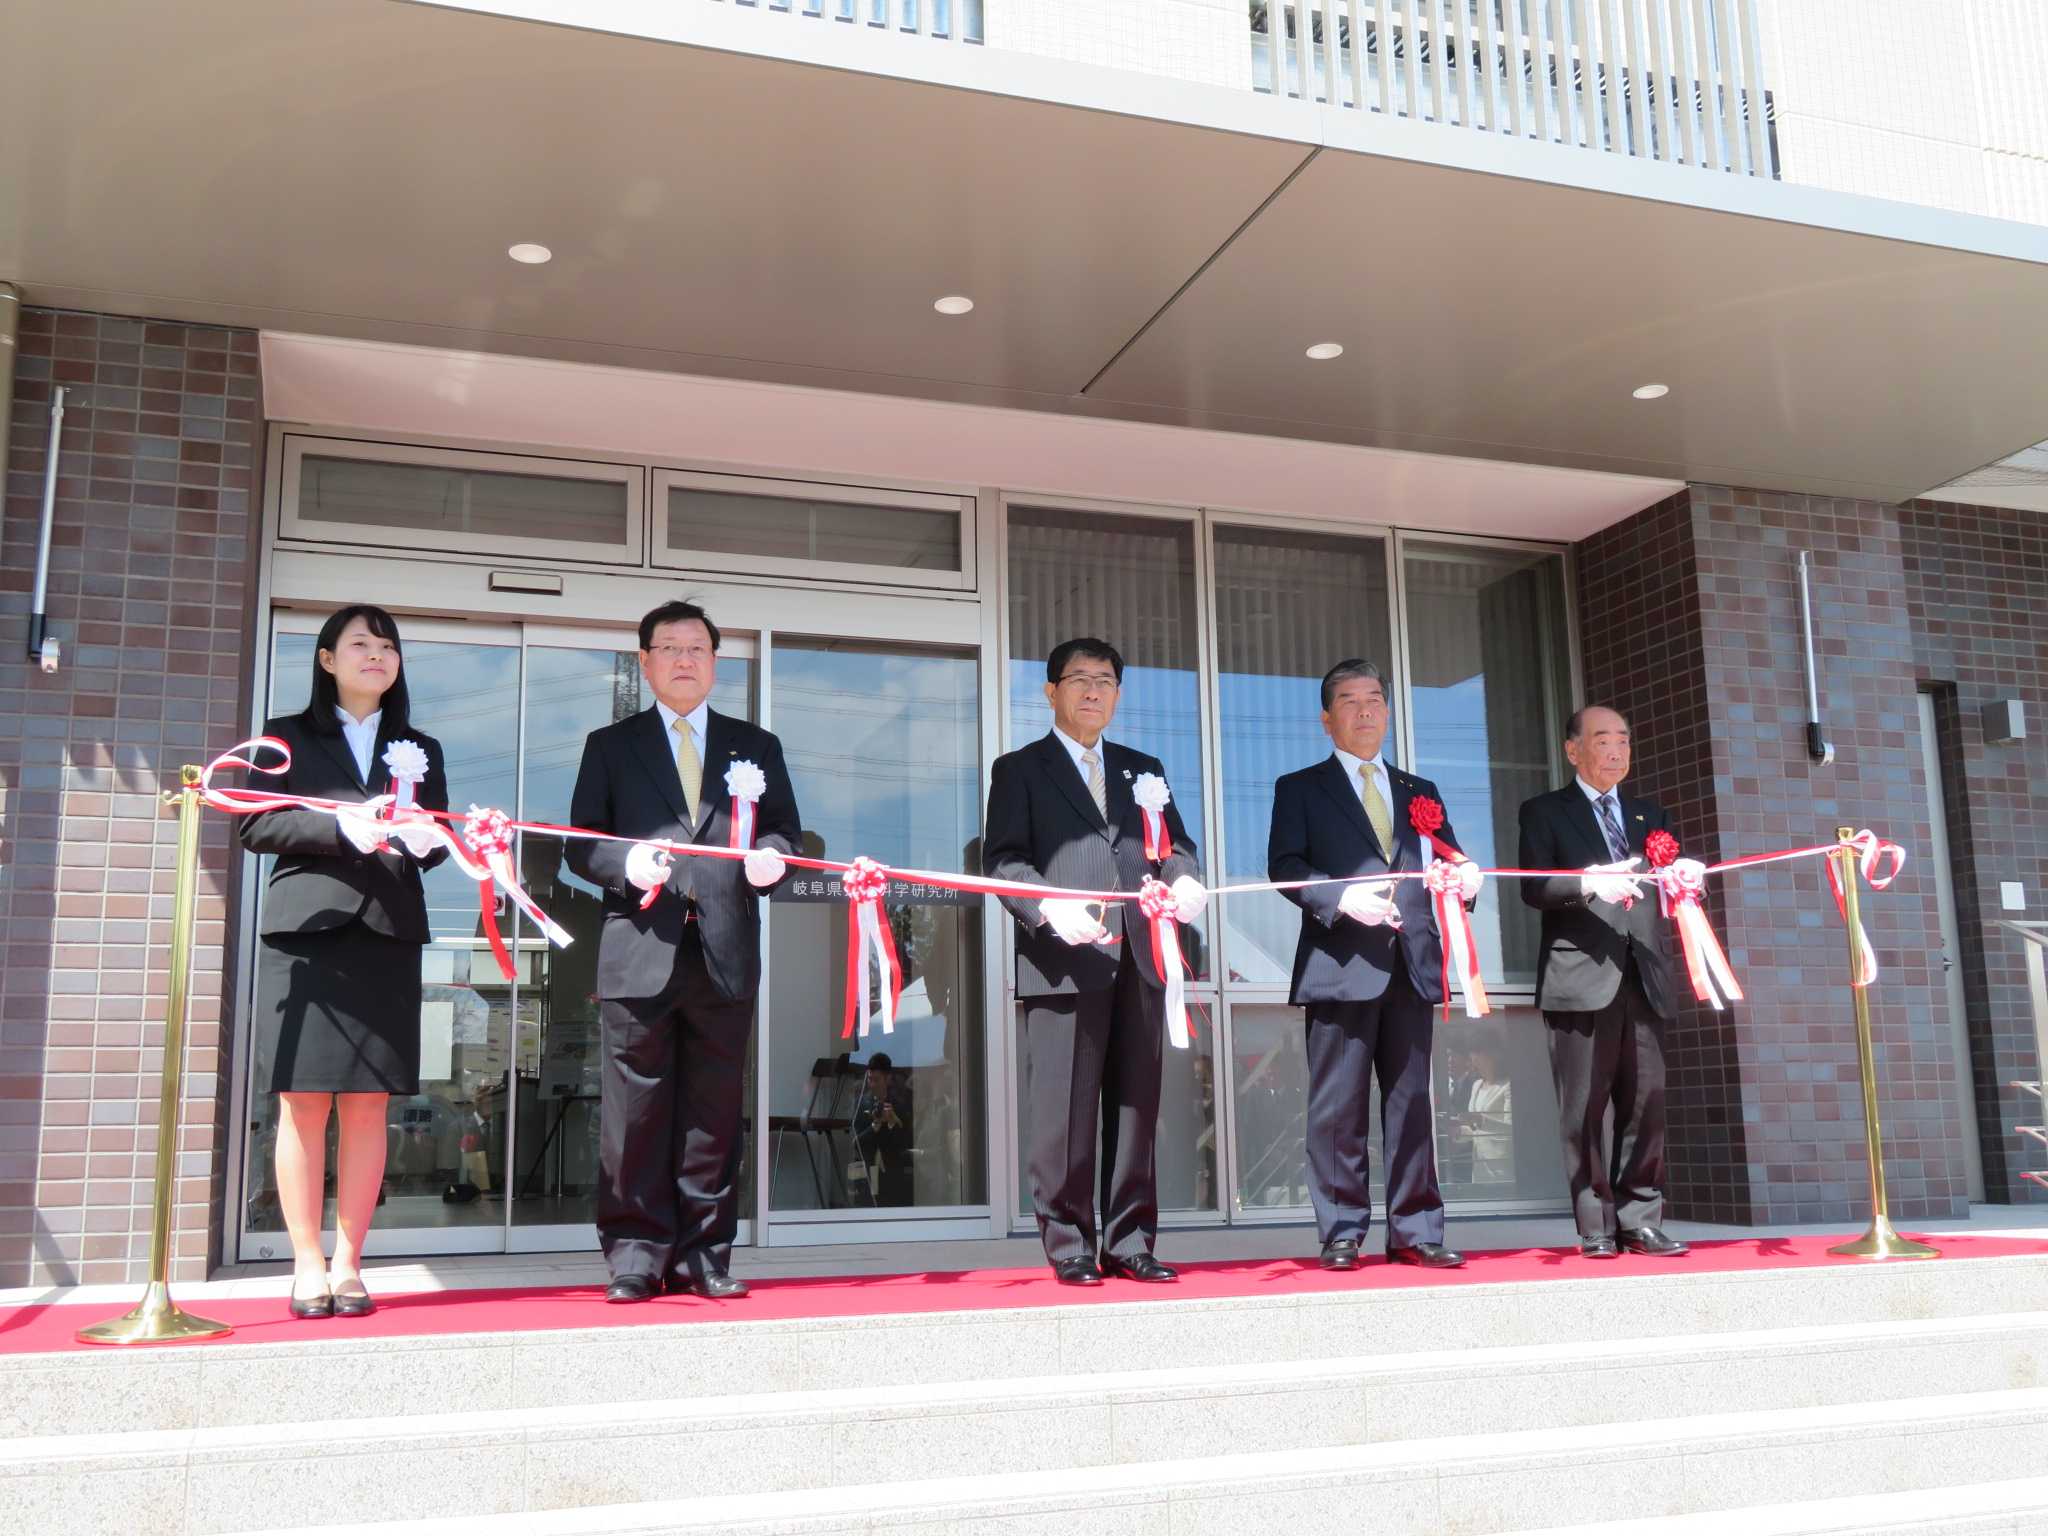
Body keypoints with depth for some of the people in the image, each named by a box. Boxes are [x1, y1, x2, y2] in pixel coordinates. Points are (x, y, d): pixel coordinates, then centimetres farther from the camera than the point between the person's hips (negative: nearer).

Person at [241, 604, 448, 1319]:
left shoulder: (421, 749, 19)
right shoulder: (288, 736, 11)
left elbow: (433, 843, 14)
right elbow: (255, 827, 1)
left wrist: (426, 839, -10)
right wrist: (340, 826, -13)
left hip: (388, 937, 2)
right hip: (306, 931, -2)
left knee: (367, 1104, 0)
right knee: (303, 1102, -4)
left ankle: (347, 1264, 6)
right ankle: (307, 1266, 3)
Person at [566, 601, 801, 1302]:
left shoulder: (757, 747, 18)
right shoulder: (609, 746, 14)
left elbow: (784, 832, 14)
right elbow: (582, 845, 9)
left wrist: (770, 857, -8)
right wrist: (625, 864, -12)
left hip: (725, 954, 1)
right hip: (640, 953, -1)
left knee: (713, 1114, 4)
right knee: (635, 1113, -1)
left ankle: (704, 1256, 12)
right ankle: (635, 1256, 6)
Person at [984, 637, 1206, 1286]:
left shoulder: (1143, 769, 23)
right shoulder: (1019, 769, 9)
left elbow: (1175, 844, 17)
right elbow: (1003, 859, -1)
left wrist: (1185, 879, -7)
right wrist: (1050, 909, -18)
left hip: (1139, 962, 4)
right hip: (1063, 961, -4)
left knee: (1135, 1108, 5)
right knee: (1065, 1113, -3)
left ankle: (1129, 1242, 12)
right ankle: (1068, 1246, 5)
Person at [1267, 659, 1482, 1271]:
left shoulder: (1420, 792, 23)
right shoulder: (1300, 788, 10)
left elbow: (1450, 861, 16)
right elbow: (1284, 866, -1)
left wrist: (1465, 876, -7)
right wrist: (1343, 899, -16)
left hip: (1411, 963, 4)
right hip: (1341, 963, -4)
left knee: (1412, 1102, 4)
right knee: (1338, 1107, -3)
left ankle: (1415, 1233, 9)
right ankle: (1342, 1235, 3)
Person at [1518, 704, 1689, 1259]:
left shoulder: (1649, 814, 22)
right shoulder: (1545, 812, 8)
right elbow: (1533, 888, -5)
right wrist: (1591, 884, -20)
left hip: (1642, 978, 4)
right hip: (1581, 978, -4)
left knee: (1646, 1104, 2)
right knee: (1584, 1109, -3)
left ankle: (1640, 1220, 9)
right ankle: (1597, 1226, 3)